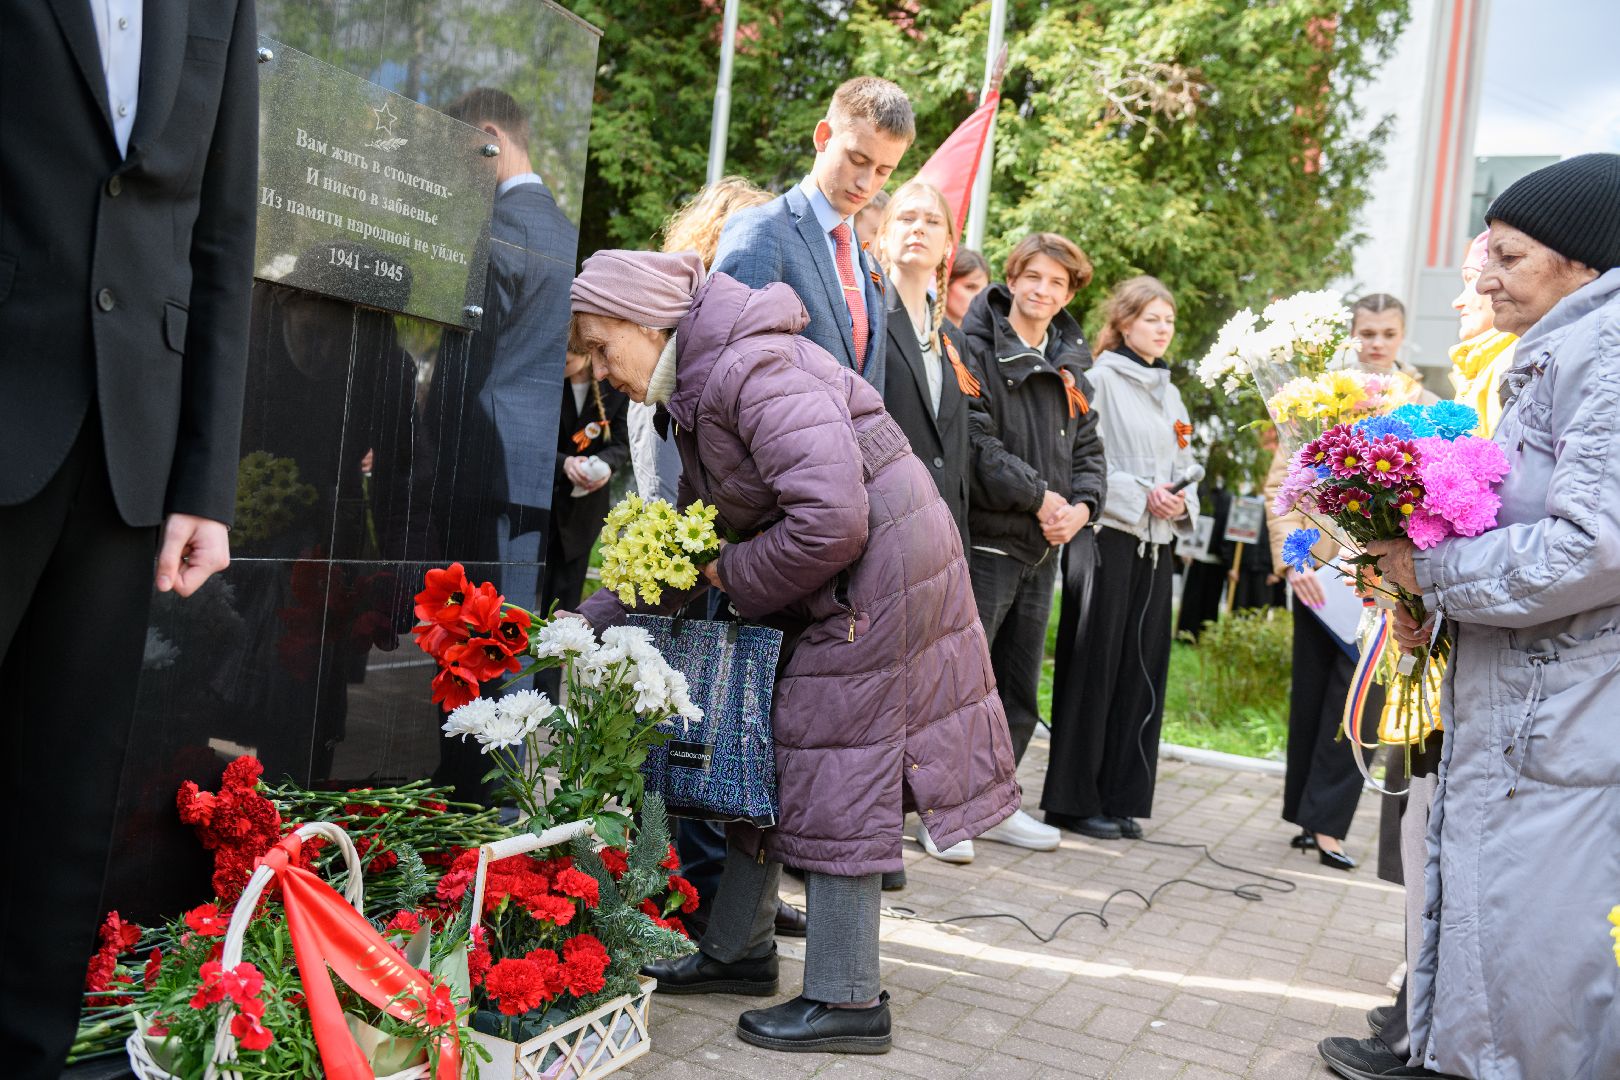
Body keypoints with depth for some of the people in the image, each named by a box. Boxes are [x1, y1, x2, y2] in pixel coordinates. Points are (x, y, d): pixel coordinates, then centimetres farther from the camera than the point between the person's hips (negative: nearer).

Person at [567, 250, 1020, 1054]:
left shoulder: (753, 373, -22)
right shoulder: (696, 391, 11)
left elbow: (830, 518, -30)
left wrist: (738, 577, -13)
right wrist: (592, 621, 7)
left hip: (879, 573, -10)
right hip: (825, 587, 10)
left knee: (832, 778, -5)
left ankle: (848, 1003, 7)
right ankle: (739, 950, 29)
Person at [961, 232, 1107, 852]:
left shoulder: (1071, 367, 15)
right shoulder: (977, 349, -7)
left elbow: (1088, 449, 15)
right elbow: (975, 442, -17)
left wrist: (1081, 506, -5)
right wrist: (1040, 496, -15)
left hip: (1044, 547, 8)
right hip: (987, 539, -7)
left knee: (1020, 689, 14)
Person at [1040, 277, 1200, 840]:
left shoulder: (1169, 393, 19)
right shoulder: (1100, 378, -4)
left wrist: (1181, 500, 1)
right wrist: (1141, 496, -16)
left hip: (1157, 543, 7)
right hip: (1109, 536, -7)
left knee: (1142, 668, 6)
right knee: (1095, 663, -4)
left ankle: (1121, 796, 14)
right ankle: (1073, 798, 3)